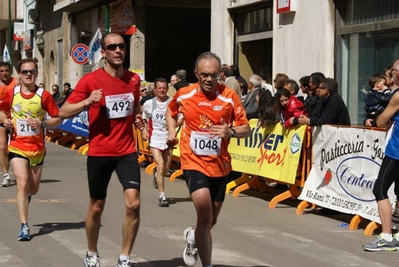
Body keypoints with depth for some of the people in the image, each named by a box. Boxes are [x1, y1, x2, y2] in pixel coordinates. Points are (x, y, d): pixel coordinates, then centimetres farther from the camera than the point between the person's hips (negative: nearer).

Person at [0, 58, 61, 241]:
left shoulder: (44, 95, -7)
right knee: (22, 183, -17)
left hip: (37, 148, 1)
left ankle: (26, 195, 52)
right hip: (17, 147, -1)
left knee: (33, 189, 13)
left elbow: (57, 119, -3)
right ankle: (24, 227, -15)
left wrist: (42, 124, -20)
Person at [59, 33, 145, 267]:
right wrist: (88, 101, -24)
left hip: (127, 151, 2)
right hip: (99, 153, -2)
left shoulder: (134, 79, 4)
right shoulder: (90, 80, -9)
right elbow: (64, 112, -8)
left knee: (133, 204, -12)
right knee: (97, 207, 11)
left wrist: (138, 118, 3)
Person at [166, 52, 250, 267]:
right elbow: (170, 111, 18)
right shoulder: (183, 95, -5)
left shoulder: (229, 97, -9)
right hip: (193, 162, -2)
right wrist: (172, 131, 0)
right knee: (205, 213, -22)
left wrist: (231, 132, -25)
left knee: (211, 219, 17)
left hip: (219, 165, 2)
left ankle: (193, 237, 52)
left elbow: (246, 129, -5)